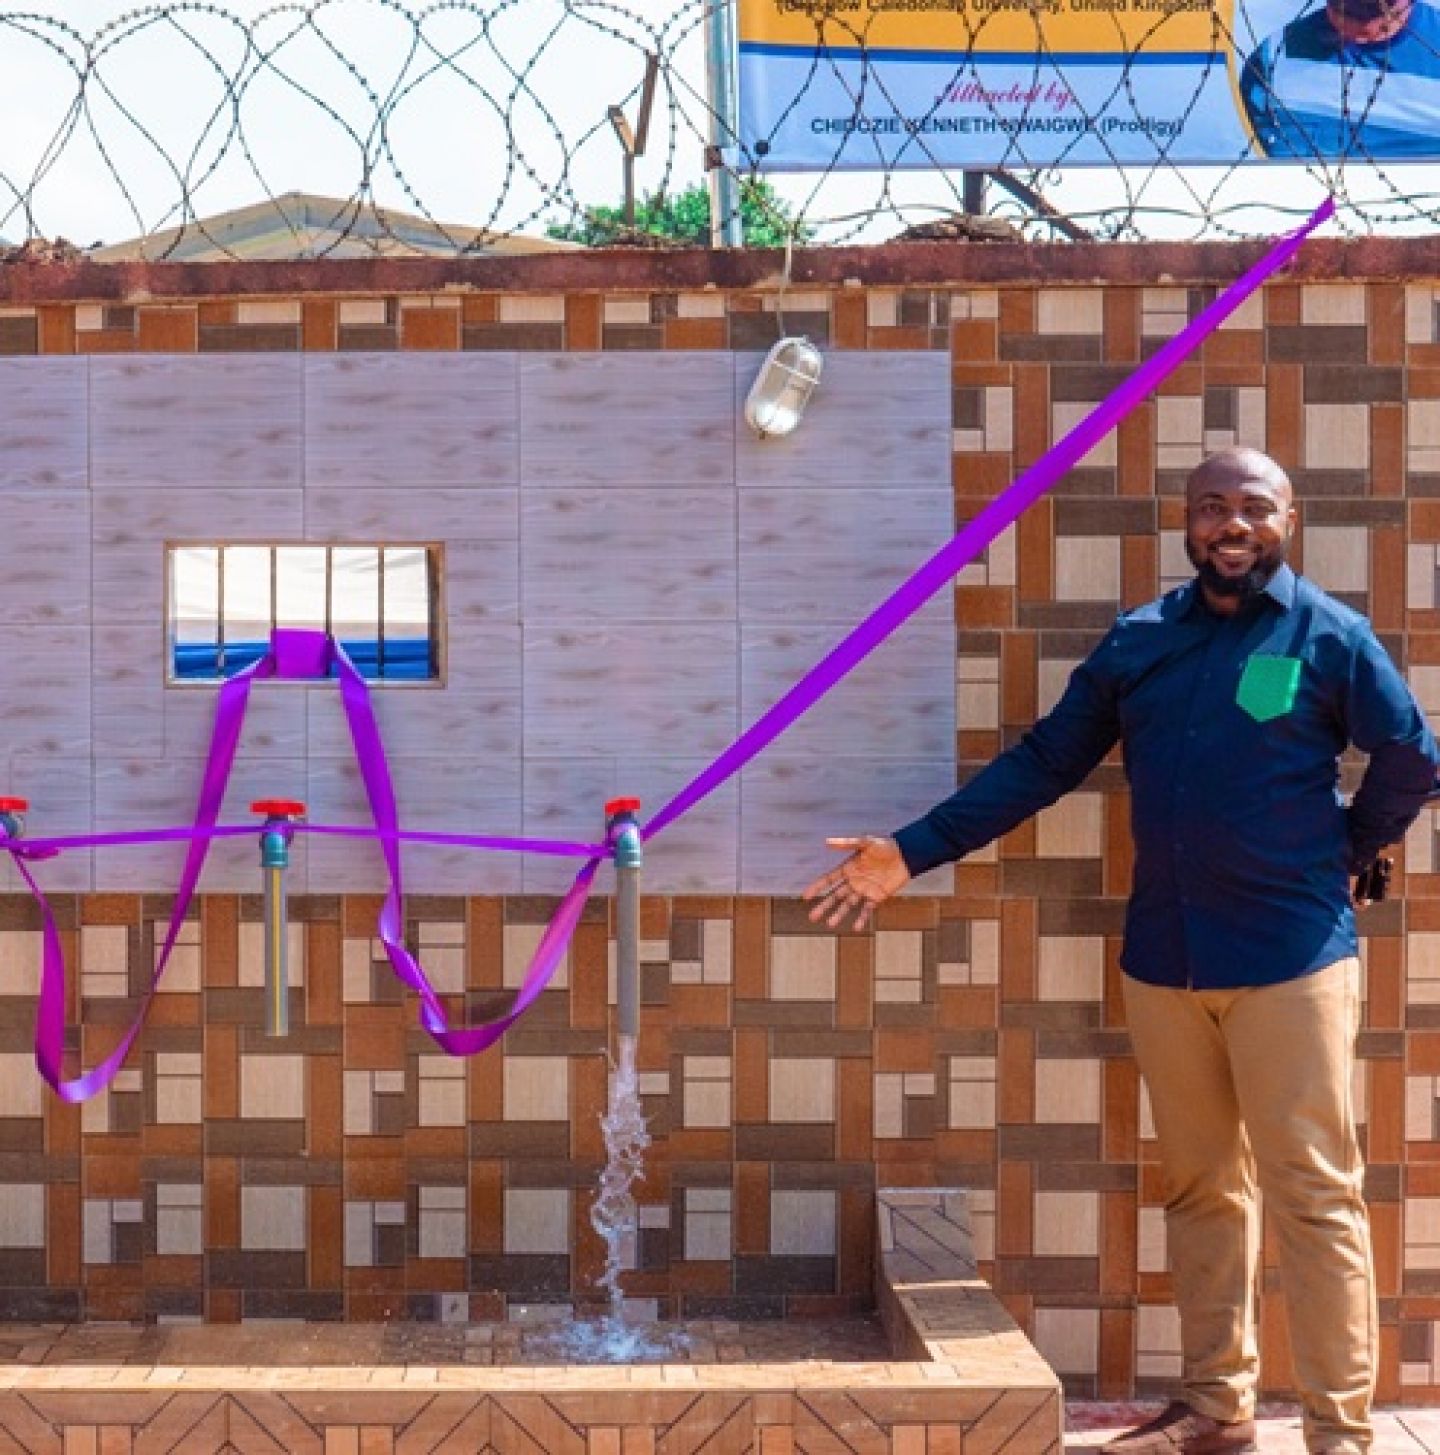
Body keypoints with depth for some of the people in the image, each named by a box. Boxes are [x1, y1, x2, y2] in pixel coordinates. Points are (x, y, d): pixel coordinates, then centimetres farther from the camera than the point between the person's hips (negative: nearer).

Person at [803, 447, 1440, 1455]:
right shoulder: (1139, 639, 7)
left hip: (1291, 957, -4)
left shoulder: (1329, 635, -4)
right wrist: (914, 850, 2)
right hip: (1163, 959, 4)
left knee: (1313, 1196, -1)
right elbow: (1043, 763, 7)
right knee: (1200, 1189, 12)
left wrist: (1344, 855, 7)